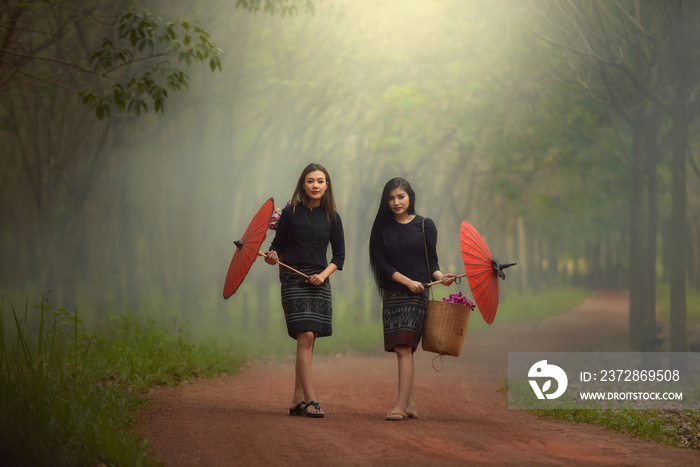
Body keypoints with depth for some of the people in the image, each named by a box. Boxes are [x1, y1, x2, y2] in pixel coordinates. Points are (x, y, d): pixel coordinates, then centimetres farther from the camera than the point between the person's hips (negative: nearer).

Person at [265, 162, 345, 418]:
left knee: (309, 340, 4)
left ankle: (297, 400, 10)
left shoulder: (332, 217, 7)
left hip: (319, 281, 4)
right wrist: (272, 258, -17)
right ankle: (309, 399, -13)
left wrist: (324, 273, -6)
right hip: (293, 279, -4)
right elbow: (278, 245, 4)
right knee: (305, 336, -14)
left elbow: (339, 255, 10)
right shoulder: (290, 213, -1)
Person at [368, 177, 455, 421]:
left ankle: (400, 406, -20)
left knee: (403, 347, -15)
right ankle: (411, 404, 14)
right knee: (402, 350, 6)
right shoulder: (382, 229, 8)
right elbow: (381, 263, 0)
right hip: (392, 295, 3)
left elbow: (431, 260, 6)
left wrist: (440, 276, -14)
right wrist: (407, 281, -11)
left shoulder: (425, 226, 4)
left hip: (418, 294, -3)